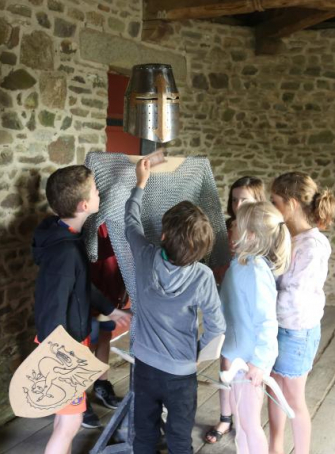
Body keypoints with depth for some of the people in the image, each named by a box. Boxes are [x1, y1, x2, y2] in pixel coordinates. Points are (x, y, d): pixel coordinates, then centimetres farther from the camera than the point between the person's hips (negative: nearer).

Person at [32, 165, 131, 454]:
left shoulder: (68, 236, 1)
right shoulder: (64, 251, -31)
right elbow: (53, 314, -28)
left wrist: (109, 309, 22)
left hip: (73, 339, 9)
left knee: (67, 416, 23)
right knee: (70, 422, 5)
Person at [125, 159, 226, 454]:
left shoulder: (145, 258, -17)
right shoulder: (203, 277, -24)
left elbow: (131, 221, 2)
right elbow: (216, 327, -15)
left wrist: (141, 183, 14)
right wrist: (200, 354, 5)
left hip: (145, 364, 3)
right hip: (181, 371, -3)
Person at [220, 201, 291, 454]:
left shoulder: (256, 271, -26)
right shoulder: (242, 263, 0)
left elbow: (267, 321, -25)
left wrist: (258, 361, -22)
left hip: (250, 358, -9)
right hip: (238, 353, 9)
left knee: (249, 421, 8)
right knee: (239, 413, 24)